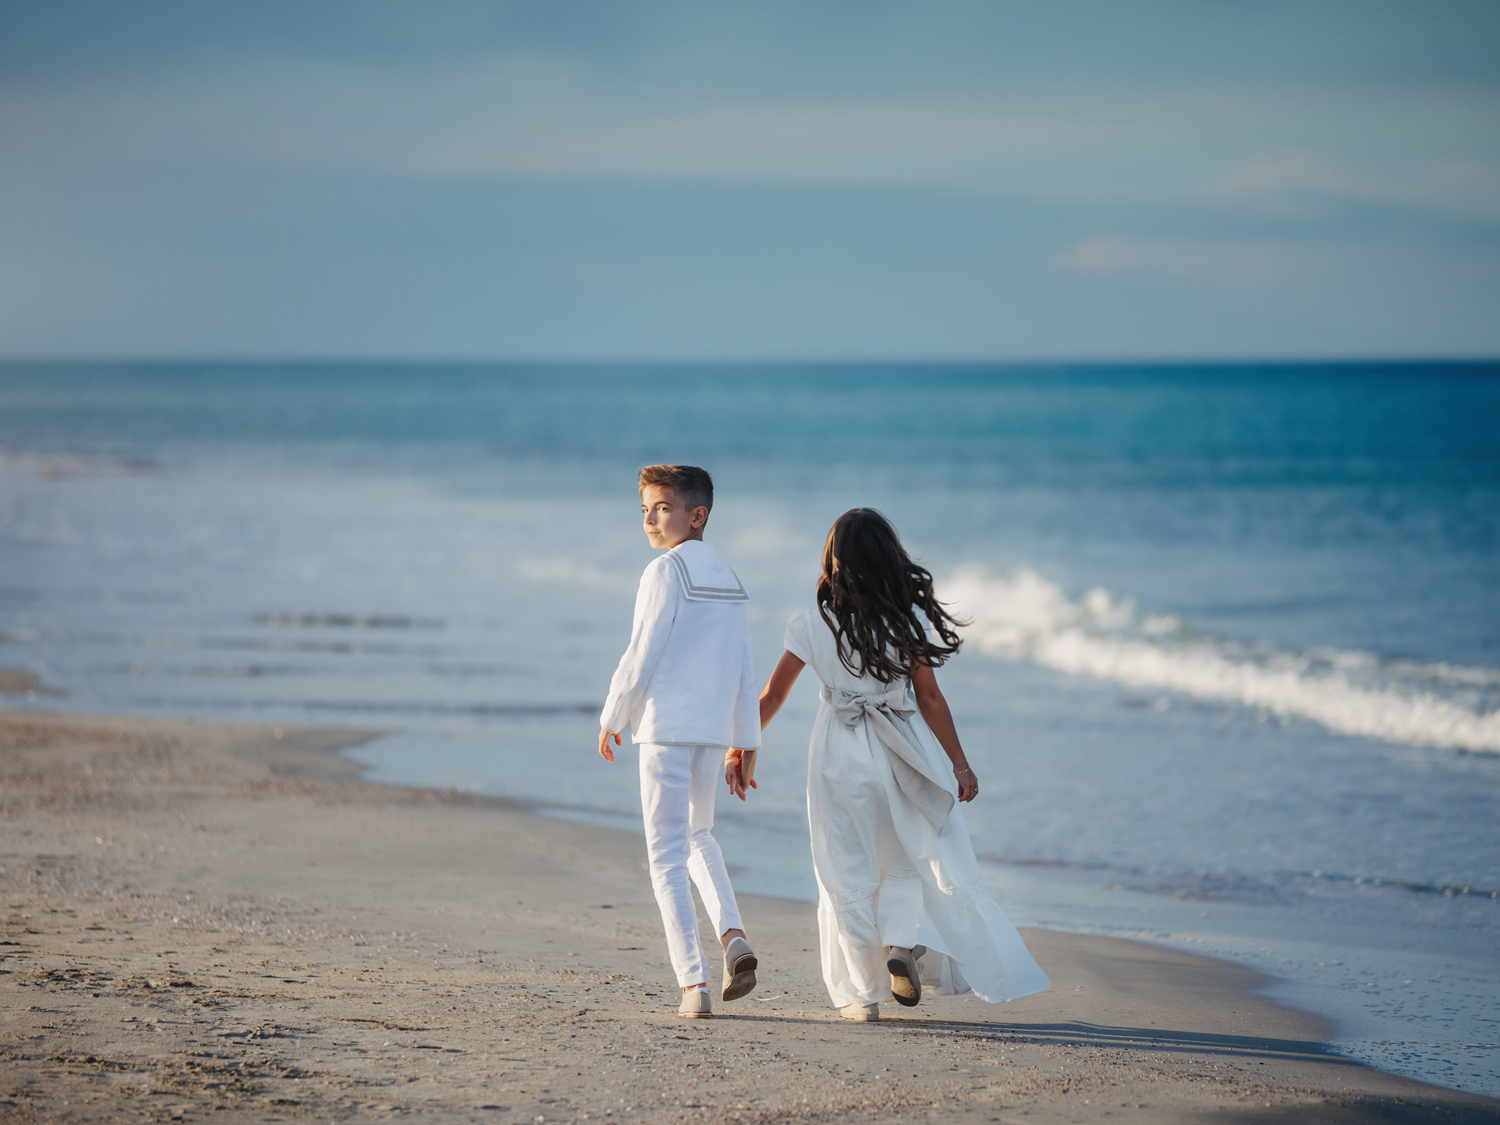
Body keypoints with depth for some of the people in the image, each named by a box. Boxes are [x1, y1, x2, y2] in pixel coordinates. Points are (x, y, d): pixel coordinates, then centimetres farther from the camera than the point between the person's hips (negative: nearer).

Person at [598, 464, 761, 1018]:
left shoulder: (666, 572, -11)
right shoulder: (728, 579, 11)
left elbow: (640, 660, -12)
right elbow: (745, 671, 13)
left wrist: (611, 719, 1)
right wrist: (744, 742, 19)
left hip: (665, 727, -7)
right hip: (713, 730, 7)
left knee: (669, 858, -2)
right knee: (698, 836, 26)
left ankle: (694, 983, -9)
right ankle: (733, 937, 6)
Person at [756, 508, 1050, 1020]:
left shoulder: (813, 624, -4)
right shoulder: (906, 618, -4)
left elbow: (772, 695, -1)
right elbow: (930, 697, -4)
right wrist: (959, 765, 3)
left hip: (839, 757, 0)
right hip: (901, 754, 0)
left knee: (847, 878, 7)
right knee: (906, 861, 19)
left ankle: (862, 993, 7)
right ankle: (901, 941, -6)